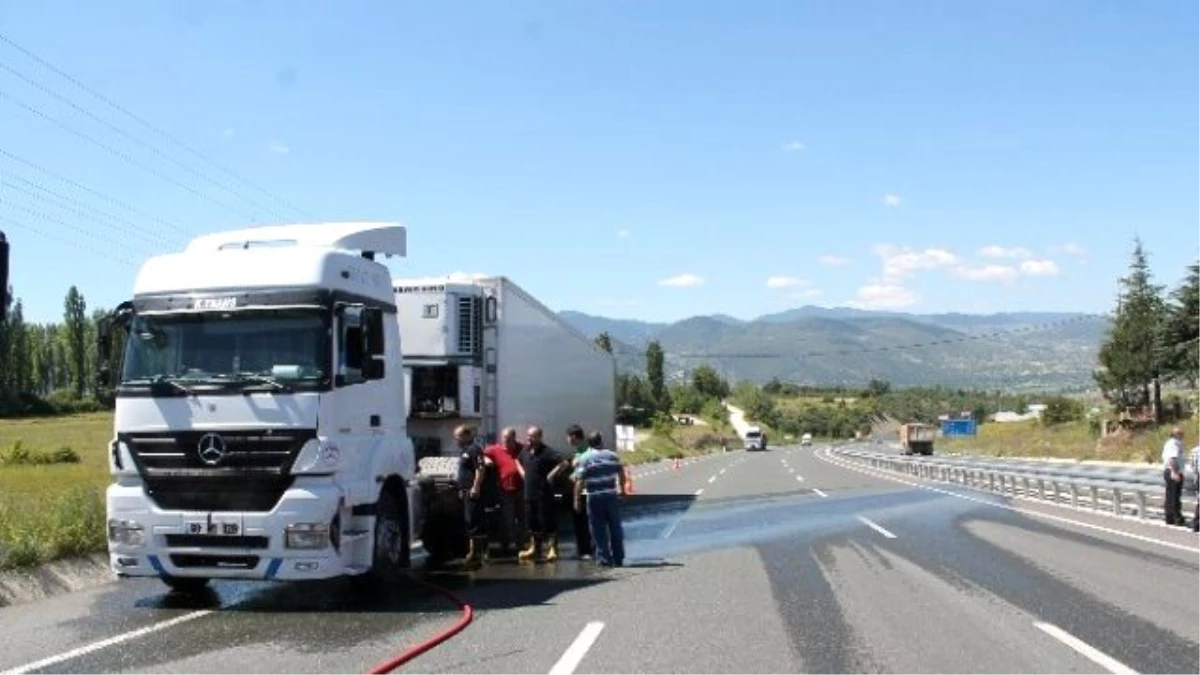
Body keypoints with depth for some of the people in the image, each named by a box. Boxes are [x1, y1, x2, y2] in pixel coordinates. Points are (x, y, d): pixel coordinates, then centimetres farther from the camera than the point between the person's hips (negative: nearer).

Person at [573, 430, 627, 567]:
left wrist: (577, 499, -7)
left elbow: (580, 481, -10)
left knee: (599, 530, 4)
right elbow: (621, 474, 10)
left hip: (594, 497, -3)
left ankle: (605, 559, 3)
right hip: (612, 495, 3)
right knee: (615, 528, 12)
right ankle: (618, 559, 16)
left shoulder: (584, 459, -5)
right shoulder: (612, 456, 6)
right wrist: (622, 489, 25)